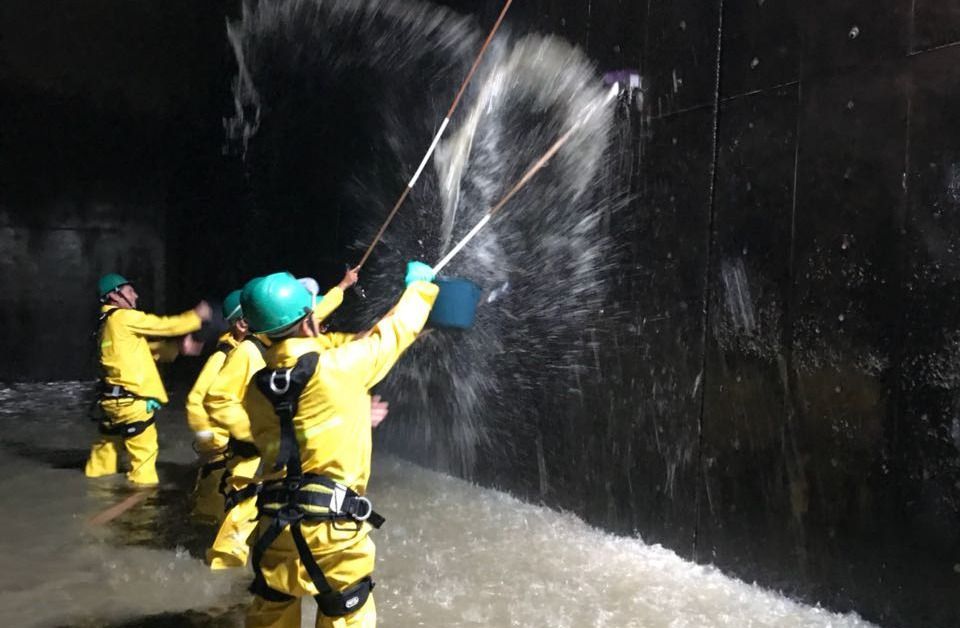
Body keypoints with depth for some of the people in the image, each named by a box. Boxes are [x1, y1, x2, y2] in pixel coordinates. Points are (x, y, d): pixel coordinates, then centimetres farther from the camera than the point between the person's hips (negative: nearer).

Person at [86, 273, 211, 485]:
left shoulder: (108, 324, 17)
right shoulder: (123, 318, -12)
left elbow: (144, 348, 16)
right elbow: (164, 326, -8)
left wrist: (178, 348, 11)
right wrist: (196, 316, 3)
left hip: (112, 397, 10)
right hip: (130, 399, -9)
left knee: (108, 443, 21)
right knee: (143, 448, -2)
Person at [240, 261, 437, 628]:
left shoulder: (256, 388, 2)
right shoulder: (341, 366, -13)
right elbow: (397, 329, 0)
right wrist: (419, 284, 19)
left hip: (275, 522, 5)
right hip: (332, 523, -5)